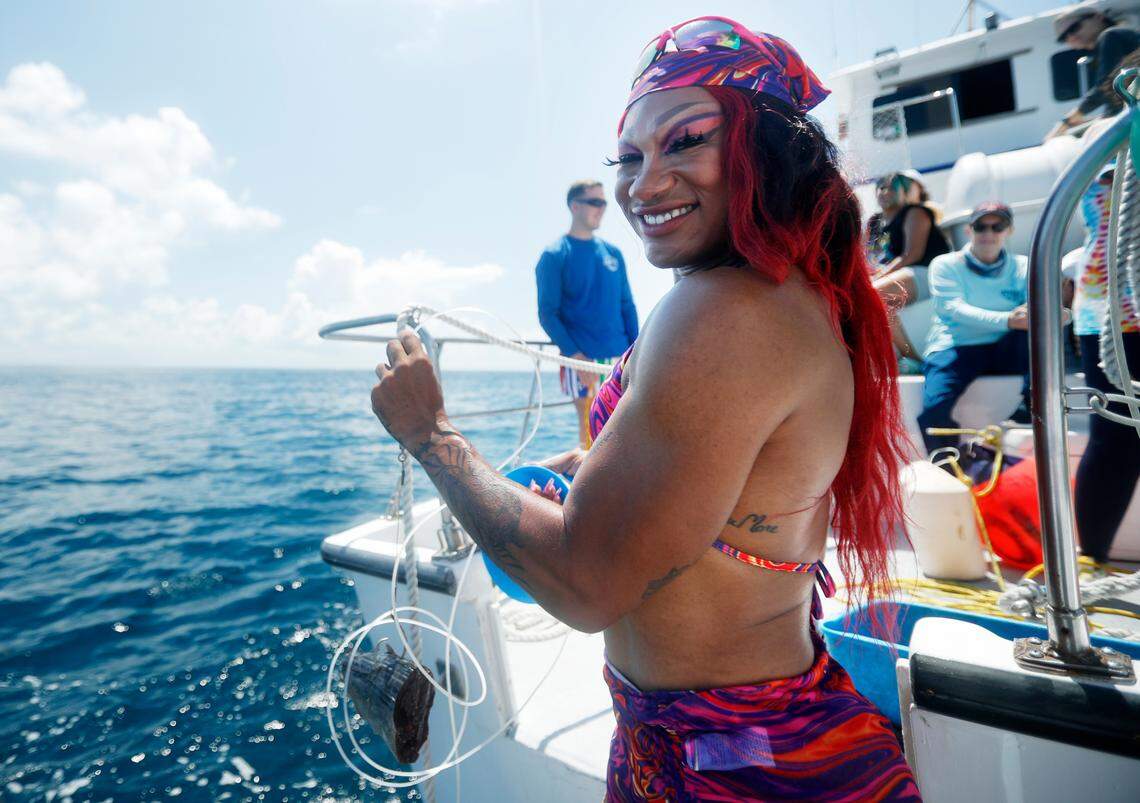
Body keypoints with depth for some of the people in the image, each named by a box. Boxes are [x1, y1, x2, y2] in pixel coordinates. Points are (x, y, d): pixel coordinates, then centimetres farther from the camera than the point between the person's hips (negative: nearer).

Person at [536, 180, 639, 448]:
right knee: (590, 428, 0)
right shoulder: (554, 255, -3)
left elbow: (627, 305, 13)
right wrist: (575, 355, -17)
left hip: (620, 356, 5)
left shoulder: (613, 253, 12)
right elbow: (547, 314, -7)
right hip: (582, 359, -5)